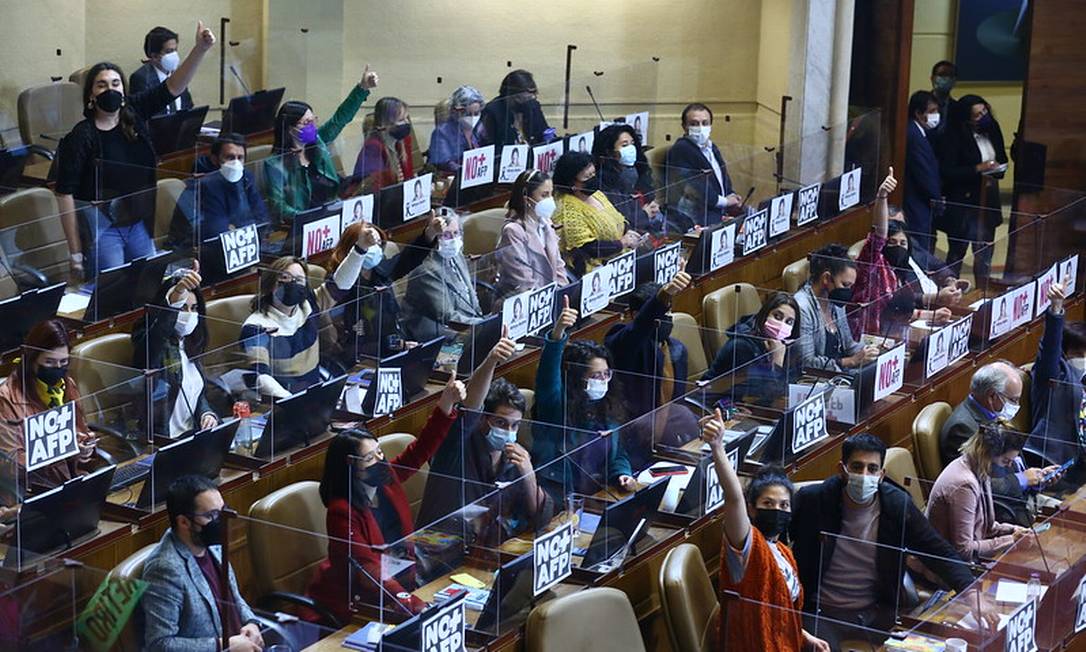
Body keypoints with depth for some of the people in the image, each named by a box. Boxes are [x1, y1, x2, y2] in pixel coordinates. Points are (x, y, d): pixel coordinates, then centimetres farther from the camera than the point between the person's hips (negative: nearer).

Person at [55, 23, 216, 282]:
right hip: (101, 228, -5)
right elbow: (65, 195, -13)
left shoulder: (133, 112, 1)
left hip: (139, 223, 5)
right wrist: (75, 255, -16)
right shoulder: (80, 137, -13)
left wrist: (200, 49, -21)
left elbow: (173, 86, -4)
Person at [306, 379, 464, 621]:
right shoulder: (342, 512, -22)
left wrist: (447, 402, -9)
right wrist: (410, 604, -38)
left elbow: (422, 447, 4)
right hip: (354, 599, -7)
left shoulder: (386, 479, -1)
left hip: (400, 580, 8)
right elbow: (367, 569, -28)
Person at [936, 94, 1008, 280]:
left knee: (984, 252, 13)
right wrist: (978, 169, -24)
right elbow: (947, 172, -19)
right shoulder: (955, 137, -16)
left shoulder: (992, 130, 3)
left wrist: (997, 169, -5)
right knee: (957, 251, 6)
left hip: (988, 201, 6)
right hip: (963, 203, -6)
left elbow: (1001, 159, 17)